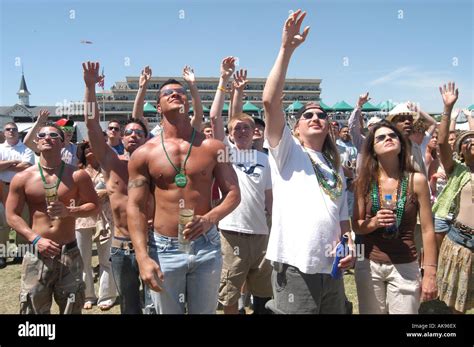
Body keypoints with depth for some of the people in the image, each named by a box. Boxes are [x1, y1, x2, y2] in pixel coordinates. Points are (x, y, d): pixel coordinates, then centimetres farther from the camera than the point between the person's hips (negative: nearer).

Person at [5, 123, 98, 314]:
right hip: (37, 253, 0)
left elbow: (94, 206, 2)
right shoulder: (23, 178, -1)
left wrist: (68, 211, -16)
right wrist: (36, 239, -12)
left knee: (72, 309, 11)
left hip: (69, 252, 0)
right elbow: (12, 215, 1)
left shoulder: (77, 175, -2)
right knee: (33, 309, 7)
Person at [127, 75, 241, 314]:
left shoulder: (213, 147, 0)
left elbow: (233, 193, 2)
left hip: (206, 246, 1)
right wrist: (143, 258, -12)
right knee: (168, 311, 15)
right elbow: (135, 207, -2)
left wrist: (210, 219, -18)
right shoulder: (144, 154, -1)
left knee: (205, 311, 15)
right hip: (164, 248, 0)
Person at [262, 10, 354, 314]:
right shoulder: (287, 151, -1)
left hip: (331, 270, 7)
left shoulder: (336, 169, 18)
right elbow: (270, 102, -15)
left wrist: (349, 246, 1)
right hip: (295, 269, -6)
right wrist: (287, 49, -17)